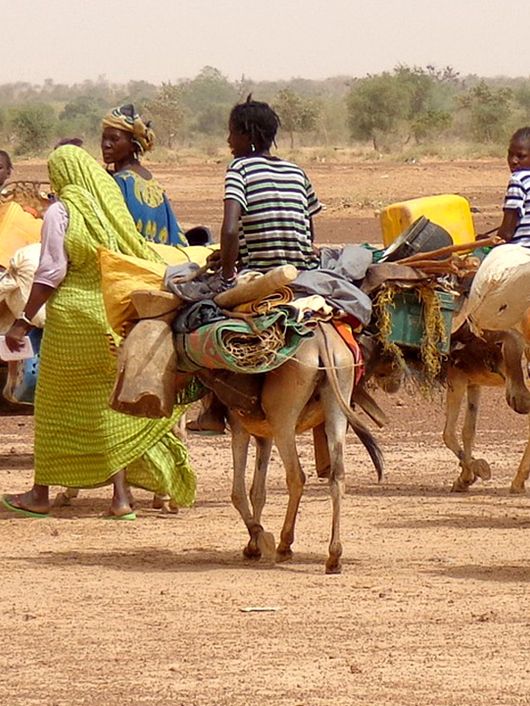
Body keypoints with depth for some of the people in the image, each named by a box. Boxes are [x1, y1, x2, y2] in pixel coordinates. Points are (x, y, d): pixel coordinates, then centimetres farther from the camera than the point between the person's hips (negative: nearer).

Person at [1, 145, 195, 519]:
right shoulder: (113, 206, 6)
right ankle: (121, 495, 3)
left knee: (56, 405, 7)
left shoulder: (61, 212, -9)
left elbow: (50, 274, -14)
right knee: (110, 404, 9)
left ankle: (41, 494, 14)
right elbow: (142, 258, 11)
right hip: (116, 316, 5)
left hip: (72, 315, -5)